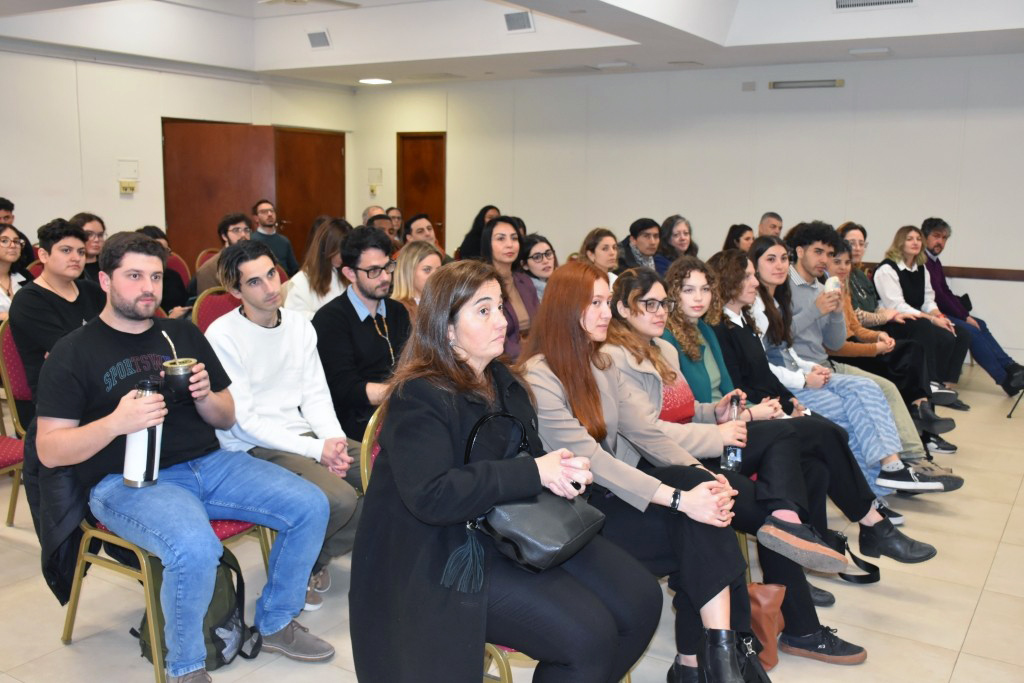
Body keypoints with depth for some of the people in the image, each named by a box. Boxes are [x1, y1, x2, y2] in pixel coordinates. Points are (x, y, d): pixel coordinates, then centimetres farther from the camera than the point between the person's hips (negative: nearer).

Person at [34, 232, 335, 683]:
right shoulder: (73, 353, 2)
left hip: (207, 463, 5)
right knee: (194, 548, -36)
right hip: (127, 481, -5)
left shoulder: (183, 335, 15)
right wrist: (115, 422, -21)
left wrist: (205, 397, -6)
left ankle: (276, 624, 12)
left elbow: (226, 419, 18)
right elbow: (49, 451, -4)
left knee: (310, 507, -11)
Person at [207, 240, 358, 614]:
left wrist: (334, 440, -10)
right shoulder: (223, 336, -10)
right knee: (340, 499, -28)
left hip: (302, 434, 7)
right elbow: (244, 422, -14)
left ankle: (315, 558, 9)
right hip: (252, 448, -7)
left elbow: (315, 394, 10)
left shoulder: (298, 324, 9)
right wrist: (315, 449, -18)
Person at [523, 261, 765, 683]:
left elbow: (646, 433, 3)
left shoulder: (601, 365, 12)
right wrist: (679, 498, -30)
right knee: (698, 528, -22)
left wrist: (700, 475, -15)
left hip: (614, 490, 7)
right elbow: (591, 460, -24)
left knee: (704, 499, -21)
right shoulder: (538, 378, -16)